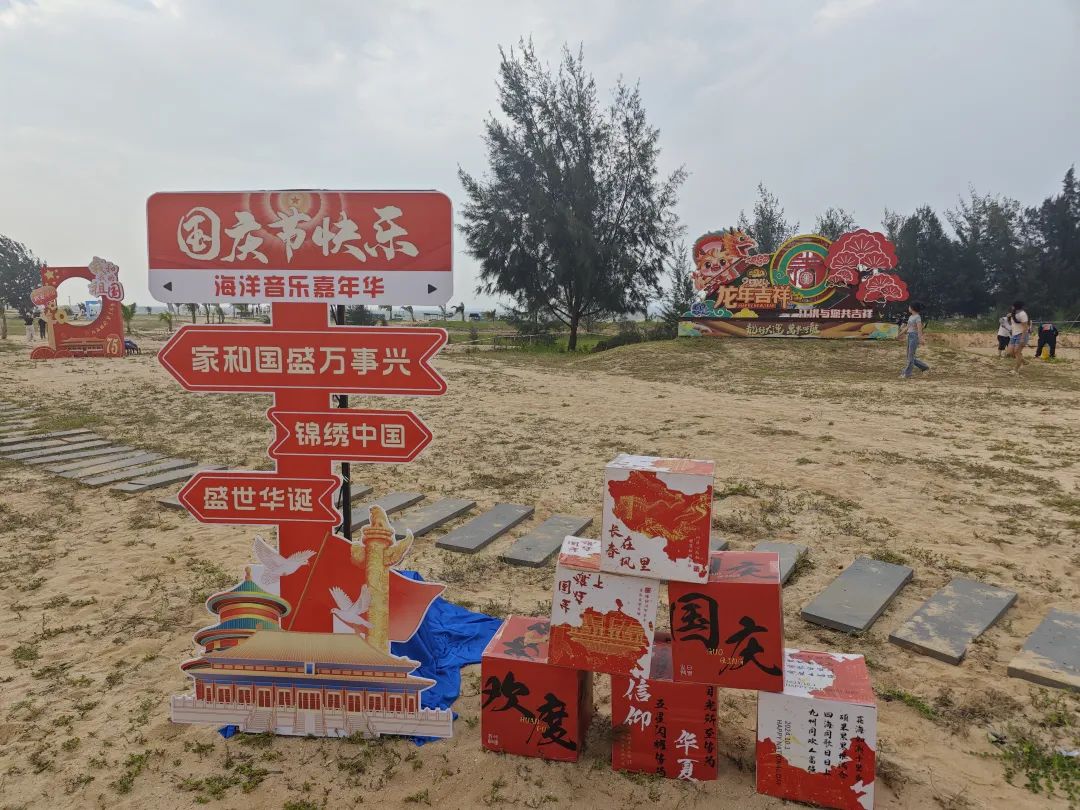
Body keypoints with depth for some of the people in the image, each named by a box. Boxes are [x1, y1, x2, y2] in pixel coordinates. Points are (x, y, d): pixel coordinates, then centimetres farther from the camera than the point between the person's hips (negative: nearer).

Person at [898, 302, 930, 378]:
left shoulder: (917, 317, -11)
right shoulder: (911, 317, 15)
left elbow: (919, 328, -22)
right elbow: (907, 327, 26)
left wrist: (920, 338, -32)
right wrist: (900, 334, 35)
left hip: (915, 336, -9)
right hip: (910, 336, 9)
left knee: (910, 356, -6)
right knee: (910, 356, 11)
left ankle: (907, 374, -2)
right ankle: (924, 367, 24)